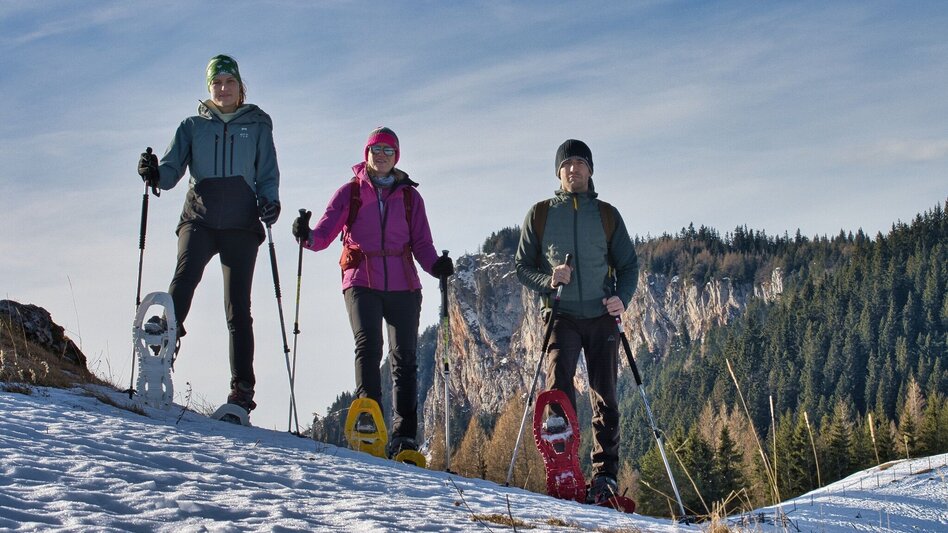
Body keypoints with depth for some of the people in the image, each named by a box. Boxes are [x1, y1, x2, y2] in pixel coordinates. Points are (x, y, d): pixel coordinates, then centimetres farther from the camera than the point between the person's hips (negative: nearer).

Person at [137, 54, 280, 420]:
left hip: (241, 223, 0)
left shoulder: (257, 125, 14)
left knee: (238, 307, -3)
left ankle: (242, 390, -1)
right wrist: (155, 174, -17)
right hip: (199, 218, 1)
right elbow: (173, 169, 6)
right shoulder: (193, 126, 15)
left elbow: (268, 174, 11)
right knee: (184, 279, -27)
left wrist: (269, 201, -10)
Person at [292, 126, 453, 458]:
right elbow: (325, 233, 1)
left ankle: (404, 436, -4)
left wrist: (436, 265, -10)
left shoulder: (409, 197, 16)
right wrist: (307, 237, -22)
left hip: (402, 285, 2)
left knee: (404, 357, -4)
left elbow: (421, 243, 11)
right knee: (368, 346, -21)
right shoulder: (349, 193, 12)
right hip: (362, 282, -1)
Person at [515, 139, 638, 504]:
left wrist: (622, 298, -8)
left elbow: (628, 265, 12)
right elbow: (523, 267, 8)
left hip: (601, 317, 1)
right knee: (558, 380, -21)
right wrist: (548, 280, -13)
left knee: (605, 398, 3)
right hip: (562, 316, -1)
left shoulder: (607, 215, 10)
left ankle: (605, 474, 9)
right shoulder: (540, 214, 7)